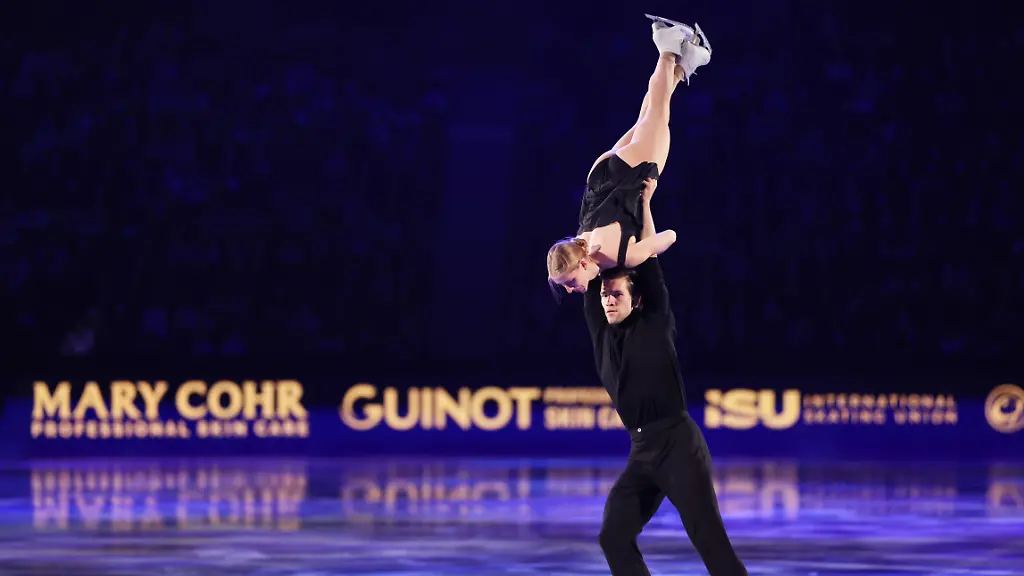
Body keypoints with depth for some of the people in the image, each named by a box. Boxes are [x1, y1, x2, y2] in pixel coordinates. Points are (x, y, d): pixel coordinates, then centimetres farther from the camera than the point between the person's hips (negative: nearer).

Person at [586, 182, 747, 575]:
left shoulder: (655, 327, 0)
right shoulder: (601, 333, 13)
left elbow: (650, 268, -4)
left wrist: (643, 205, -1)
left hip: (678, 443, -6)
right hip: (642, 452, 6)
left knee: (710, 541, -12)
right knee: (613, 537, -3)